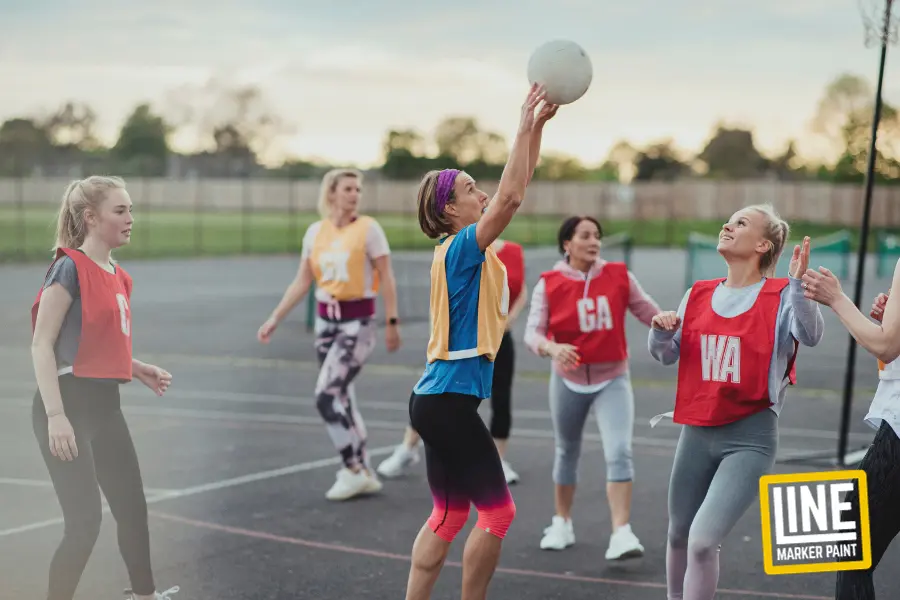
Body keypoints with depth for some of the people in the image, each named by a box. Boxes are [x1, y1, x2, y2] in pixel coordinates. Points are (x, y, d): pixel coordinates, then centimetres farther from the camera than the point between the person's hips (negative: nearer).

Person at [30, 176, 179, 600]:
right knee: (86, 519, -10)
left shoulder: (119, 277, 11)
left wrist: (138, 369, 10)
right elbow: (41, 345, -17)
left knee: (132, 507, 17)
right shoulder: (71, 267, -13)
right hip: (68, 405, -9)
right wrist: (55, 415, -23)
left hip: (105, 406, 9)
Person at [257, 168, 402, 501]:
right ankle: (363, 473, 18)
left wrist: (392, 323, -11)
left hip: (358, 322, -5)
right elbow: (302, 282, 11)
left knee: (326, 396, -14)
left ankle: (353, 470, -3)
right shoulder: (315, 231, 6)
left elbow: (387, 279, -7)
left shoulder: (369, 228, -7)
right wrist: (275, 318, 6)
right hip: (325, 321, 6)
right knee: (341, 398, 8)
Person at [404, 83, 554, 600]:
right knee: (498, 512, -1)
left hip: (440, 399, 10)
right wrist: (525, 126, -19)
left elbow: (514, 192, 15)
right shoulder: (462, 247, -13)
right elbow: (511, 197, -25)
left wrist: (538, 125, 10)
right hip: (450, 400, -10)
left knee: (450, 514, 15)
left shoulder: (467, 245, 11)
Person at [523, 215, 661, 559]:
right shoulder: (549, 284, -11)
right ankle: (562, 524, 37)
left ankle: (621, 534, -18)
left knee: (619, 453, -17)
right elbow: (533, 331, -18)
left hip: (613, 379, 0)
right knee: (567, 452, 17)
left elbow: (647, 311, 5)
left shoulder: (619, 276, -7)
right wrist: (552, 348, -36)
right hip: (569, 380, 0)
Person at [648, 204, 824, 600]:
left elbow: (811, 336, -24)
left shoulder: (781, 296, -7)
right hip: (696, 433, 6)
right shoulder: (698, 295, 8)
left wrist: (798, 285, -39)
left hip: (750, 438, -5)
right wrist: (661, 332, -8)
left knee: (702, 540, -17)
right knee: (679, 536, 17)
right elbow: (666, 356, 14)